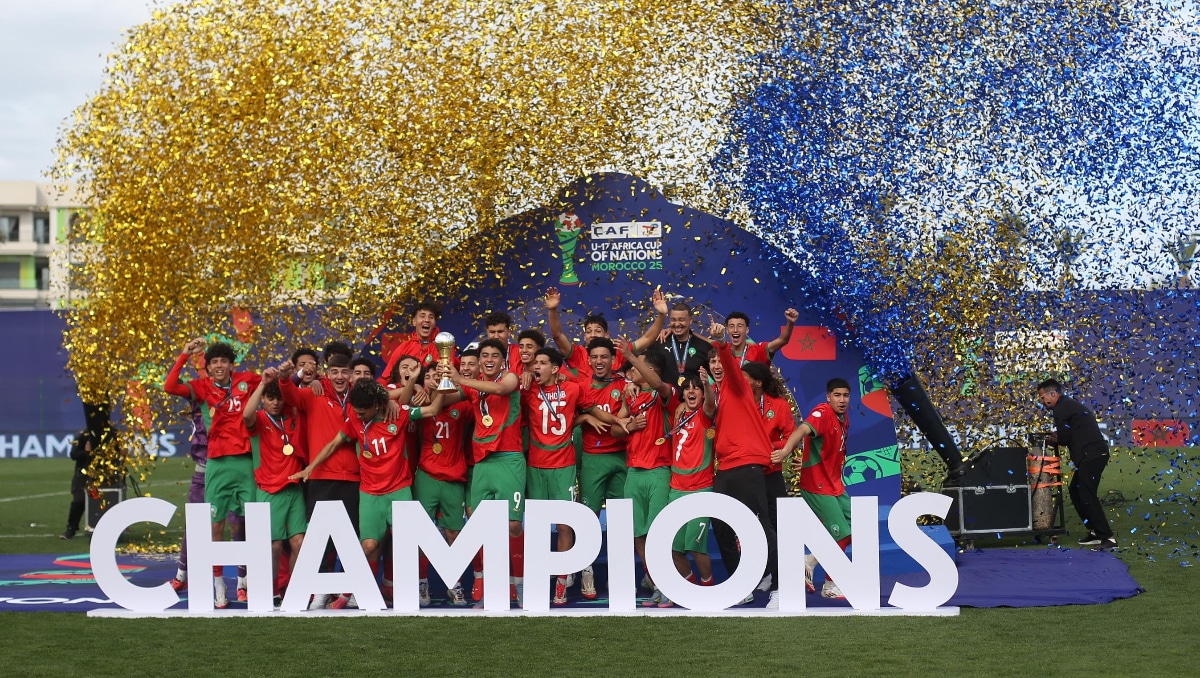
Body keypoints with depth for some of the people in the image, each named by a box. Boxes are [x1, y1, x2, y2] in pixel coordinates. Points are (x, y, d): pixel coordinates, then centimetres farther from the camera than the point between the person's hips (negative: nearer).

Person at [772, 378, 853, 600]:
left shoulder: (844, 416, 5)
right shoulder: (823, 413, -20)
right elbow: (803, 429, -40)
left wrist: (841, 458, -1)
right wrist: (786, 450, -57)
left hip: (835, 485, 9)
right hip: (818, 486, -9)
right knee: (841, 534, -6)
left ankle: (810, 561, 23)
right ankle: (830, 586, 12)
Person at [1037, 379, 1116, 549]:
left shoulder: (1061, 408, -8)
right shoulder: (1070, 405, 22)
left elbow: (1063, 437, -8)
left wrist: (1054, 439, 11)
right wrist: (1057, 438, 14)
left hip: (1091, 456, -10)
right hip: (1093, 454, 10)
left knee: (1088, 496, -11)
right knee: (1075, 491, 16)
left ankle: (1107, 538, -14)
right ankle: (1095, 531, 17)